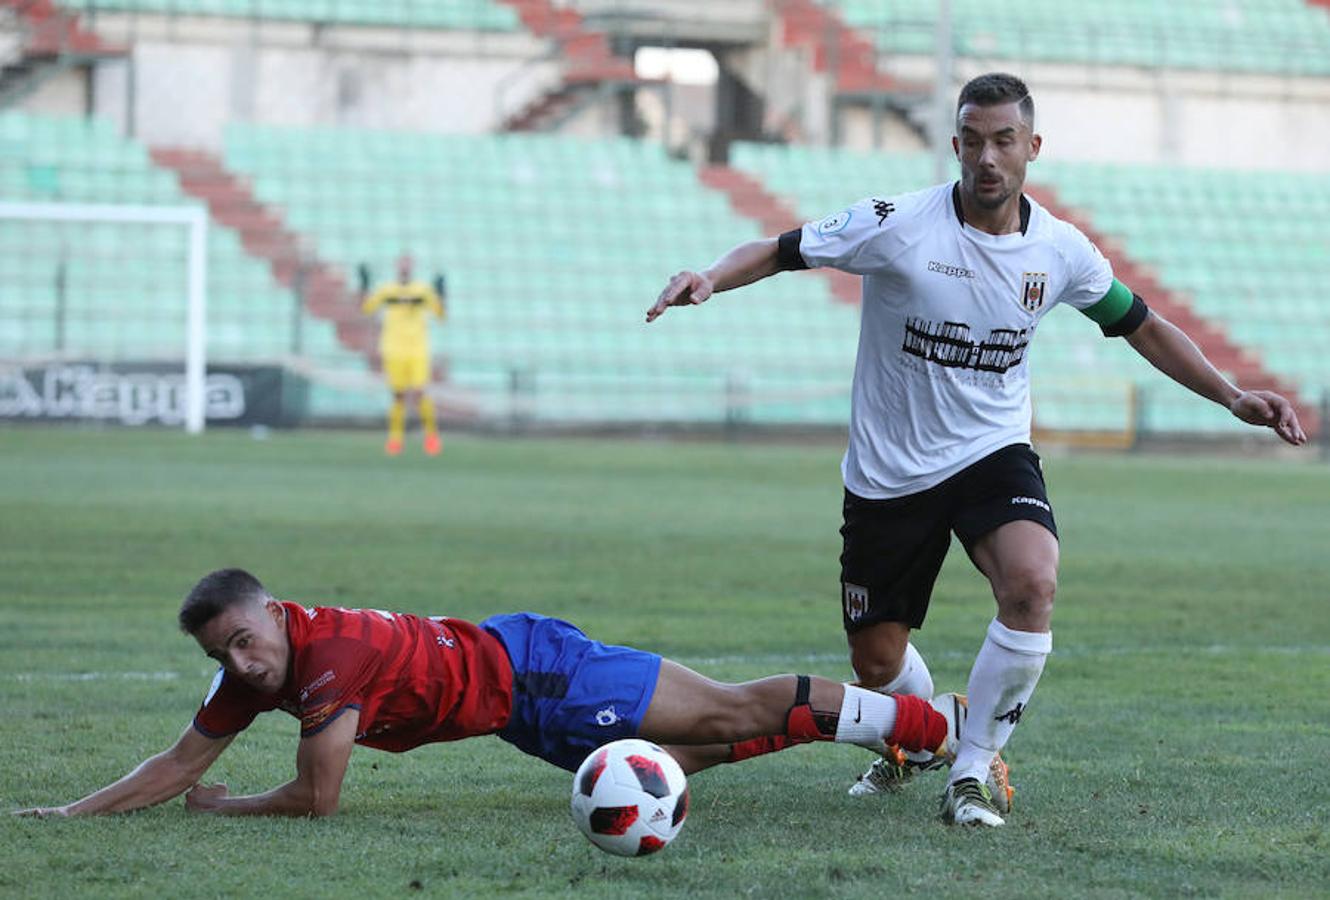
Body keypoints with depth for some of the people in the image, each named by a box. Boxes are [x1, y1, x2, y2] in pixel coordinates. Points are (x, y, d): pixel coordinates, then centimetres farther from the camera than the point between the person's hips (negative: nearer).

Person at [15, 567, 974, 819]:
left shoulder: (330, 655, -30)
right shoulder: (252, 667, -4)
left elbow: (315, 797, -26)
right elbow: (185, 760, 3)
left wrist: (224, 805, -10)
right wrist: (70, 814, -4)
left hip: (529, 669, -8)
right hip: (524, 713, 8)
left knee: (727, 713, -3)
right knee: (685, 752, 17)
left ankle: (937, 721, 4)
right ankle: (891, 721, 27)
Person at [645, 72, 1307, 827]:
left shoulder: (1060, 250, -4)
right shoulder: (897, 226, -15)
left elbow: (1143, 327, 12)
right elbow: (779, 251, -11)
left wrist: (1233, 397, 4)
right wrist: (710, 279, -31)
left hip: (993, 455, 1)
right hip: (888, 473, -1)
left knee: (1032, 582, -30)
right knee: (877, 665, 5)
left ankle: (974, 770, -12)